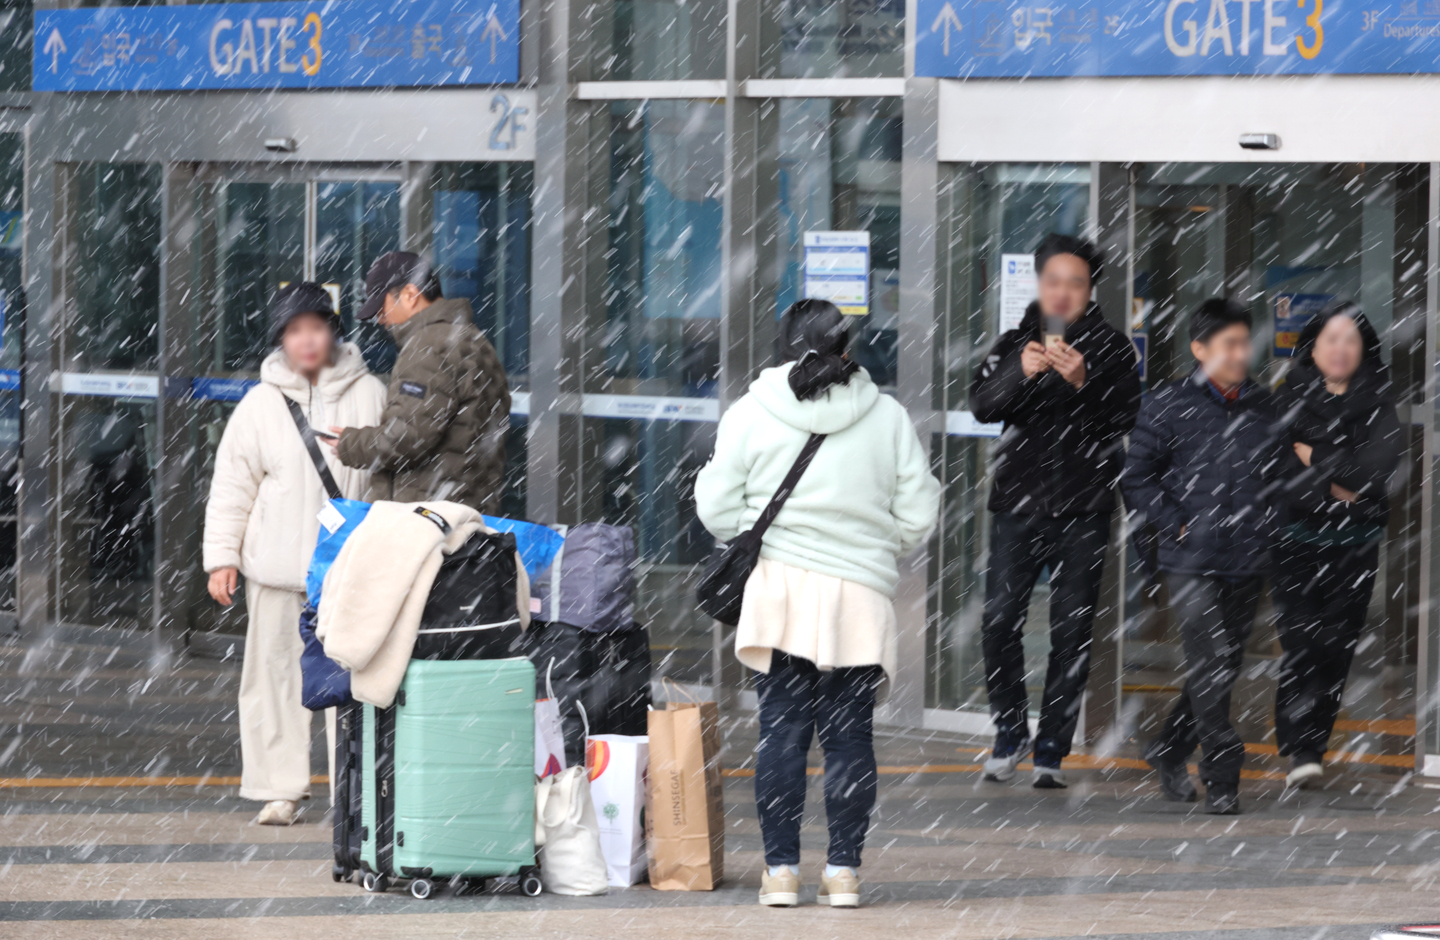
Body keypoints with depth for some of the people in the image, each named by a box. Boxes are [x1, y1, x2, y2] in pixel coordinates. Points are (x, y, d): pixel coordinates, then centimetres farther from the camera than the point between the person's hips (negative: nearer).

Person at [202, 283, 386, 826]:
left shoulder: (368, 396, 5)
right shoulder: (262, 403, 5)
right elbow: (232, 485, 8)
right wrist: (221, 557, 2)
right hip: (278, 566, 1)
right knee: (276, 673, 2)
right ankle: (281, 790, 10)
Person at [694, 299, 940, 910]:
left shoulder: (750, 414, 0)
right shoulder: (888, 418, 4)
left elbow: (717, 509, 1)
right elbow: (918, 515, 6)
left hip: (781, 587, 0)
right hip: (861, 596, 1)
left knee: (782, 731, 3)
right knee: (850, 734, 4)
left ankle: (780, 868, 2)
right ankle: (844, 870, 3)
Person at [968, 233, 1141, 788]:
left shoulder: (1110, 348, 3)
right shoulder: (1015, 343, 8)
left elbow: (1123, 419, -8)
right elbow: (982, 405, -6)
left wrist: (1083, 384, -25)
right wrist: (1020, 373, -25)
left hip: (1083, 511, -1)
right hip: (1018, 503, 1)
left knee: (1071, 632, -1)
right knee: (999, 622, -4)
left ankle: (1052, 749, 7)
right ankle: (1010, 734, 15)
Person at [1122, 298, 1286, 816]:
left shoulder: (1263, 407, 9)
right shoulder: (1170, 406, -3)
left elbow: (1275, 472, 23)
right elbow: (1136, 477, 1)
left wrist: (1265, 528, 11)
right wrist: (1176, 526, -7)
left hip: (1246, 560, 5)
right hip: (1191, 560, -5)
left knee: (1225, 669, 11)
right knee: (1209, 666, -13)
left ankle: (1169, 751, 29)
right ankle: (1222, 776, -9)